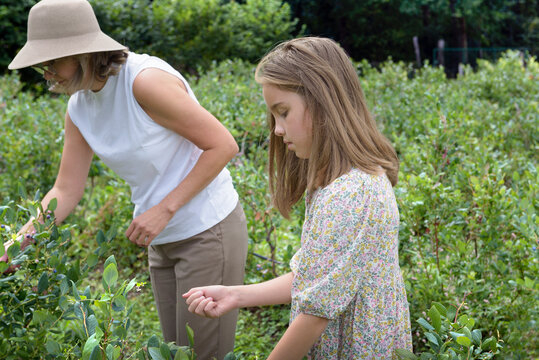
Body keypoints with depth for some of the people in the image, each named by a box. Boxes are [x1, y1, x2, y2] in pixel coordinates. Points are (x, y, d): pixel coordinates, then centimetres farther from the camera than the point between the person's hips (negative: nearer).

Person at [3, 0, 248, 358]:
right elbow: (66, 191, 5)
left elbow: (223, 145, -20)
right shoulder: (79, 107, 1)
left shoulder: (146, 80, -23)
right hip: (163, 242, 8)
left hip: (209, 230, -8)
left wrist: (164, 209, -21)